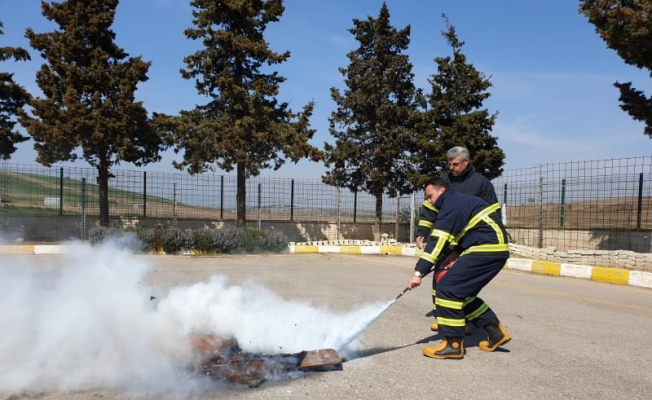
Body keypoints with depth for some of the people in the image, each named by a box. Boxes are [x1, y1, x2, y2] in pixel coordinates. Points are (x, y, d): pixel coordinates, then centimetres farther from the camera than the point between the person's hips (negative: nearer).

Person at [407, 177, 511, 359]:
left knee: (448, 288, -11)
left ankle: (453, 344, -6)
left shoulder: (452, 204, -10)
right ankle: (496, 332, 22)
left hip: (488, 249, -11)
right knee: (463, 292, 16)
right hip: (494, 249, 11)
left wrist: (419, 272, -20)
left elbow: (438, 241, -18)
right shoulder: (460, 201, 21)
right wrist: (456, 253, 9)